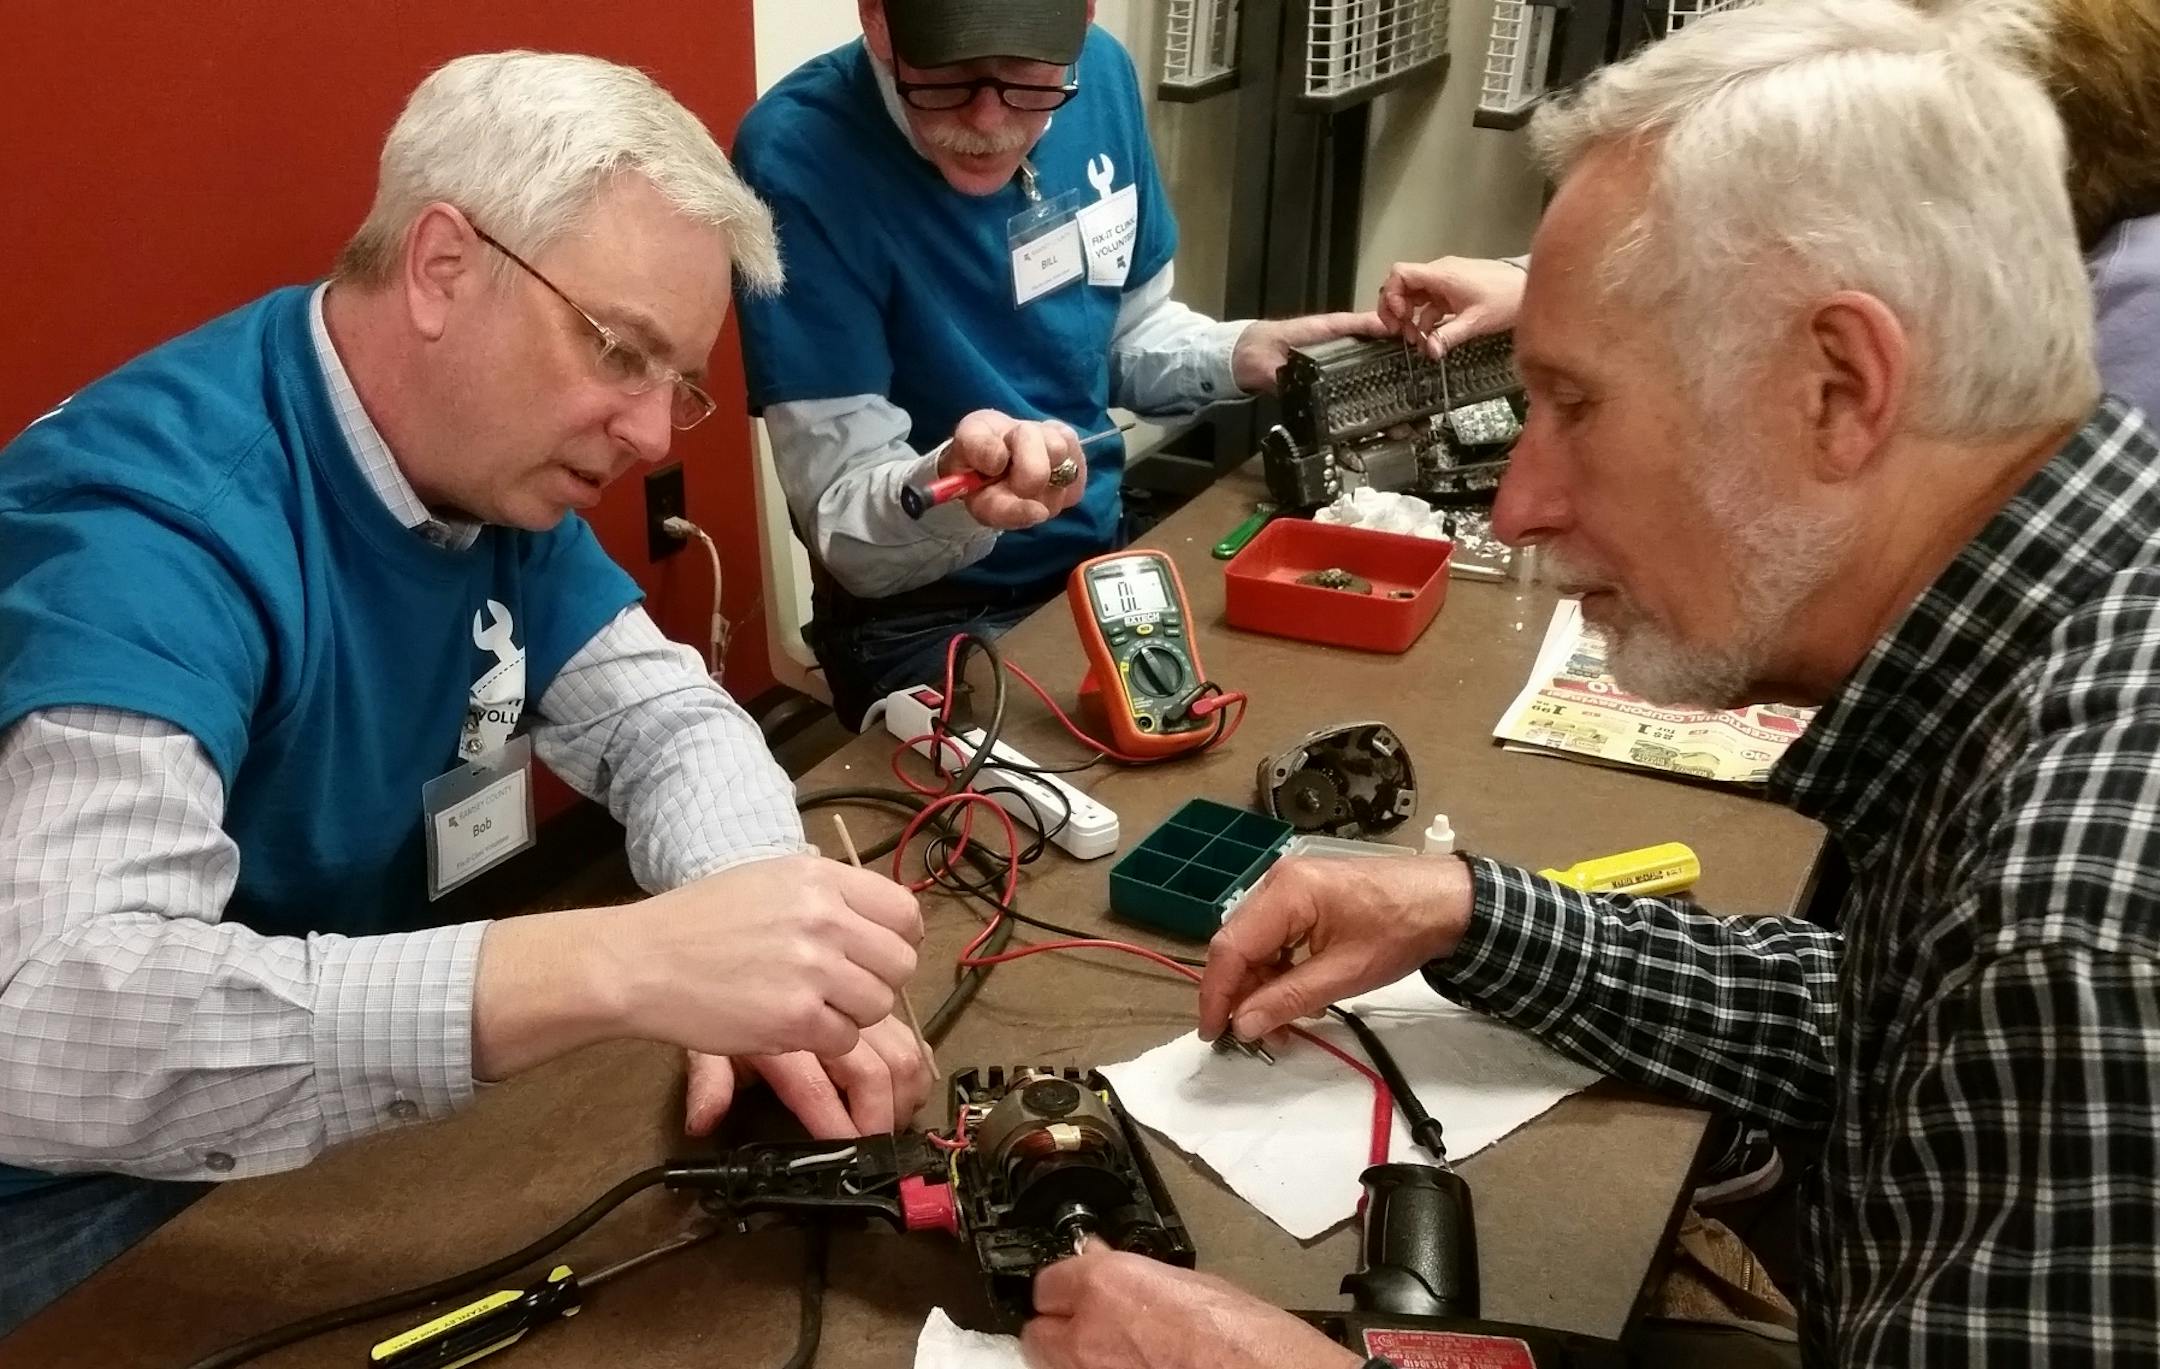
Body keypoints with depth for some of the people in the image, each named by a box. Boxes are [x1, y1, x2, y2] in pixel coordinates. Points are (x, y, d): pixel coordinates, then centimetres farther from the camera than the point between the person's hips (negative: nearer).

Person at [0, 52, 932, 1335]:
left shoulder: (495, 467, -4)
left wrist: (768, 957, -20)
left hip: (346, 1123, 7)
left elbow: (666, 719, 1)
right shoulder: (155, 508, -28)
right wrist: (621, 964, -47)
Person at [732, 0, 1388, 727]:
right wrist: (948, 490, -41)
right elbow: (842, 523, -21)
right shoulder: (797, 156, -21)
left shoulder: (1102, 75, -3)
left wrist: (1239, 355, -8)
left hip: (1107, 556, 6)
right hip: (924, 617, -5)